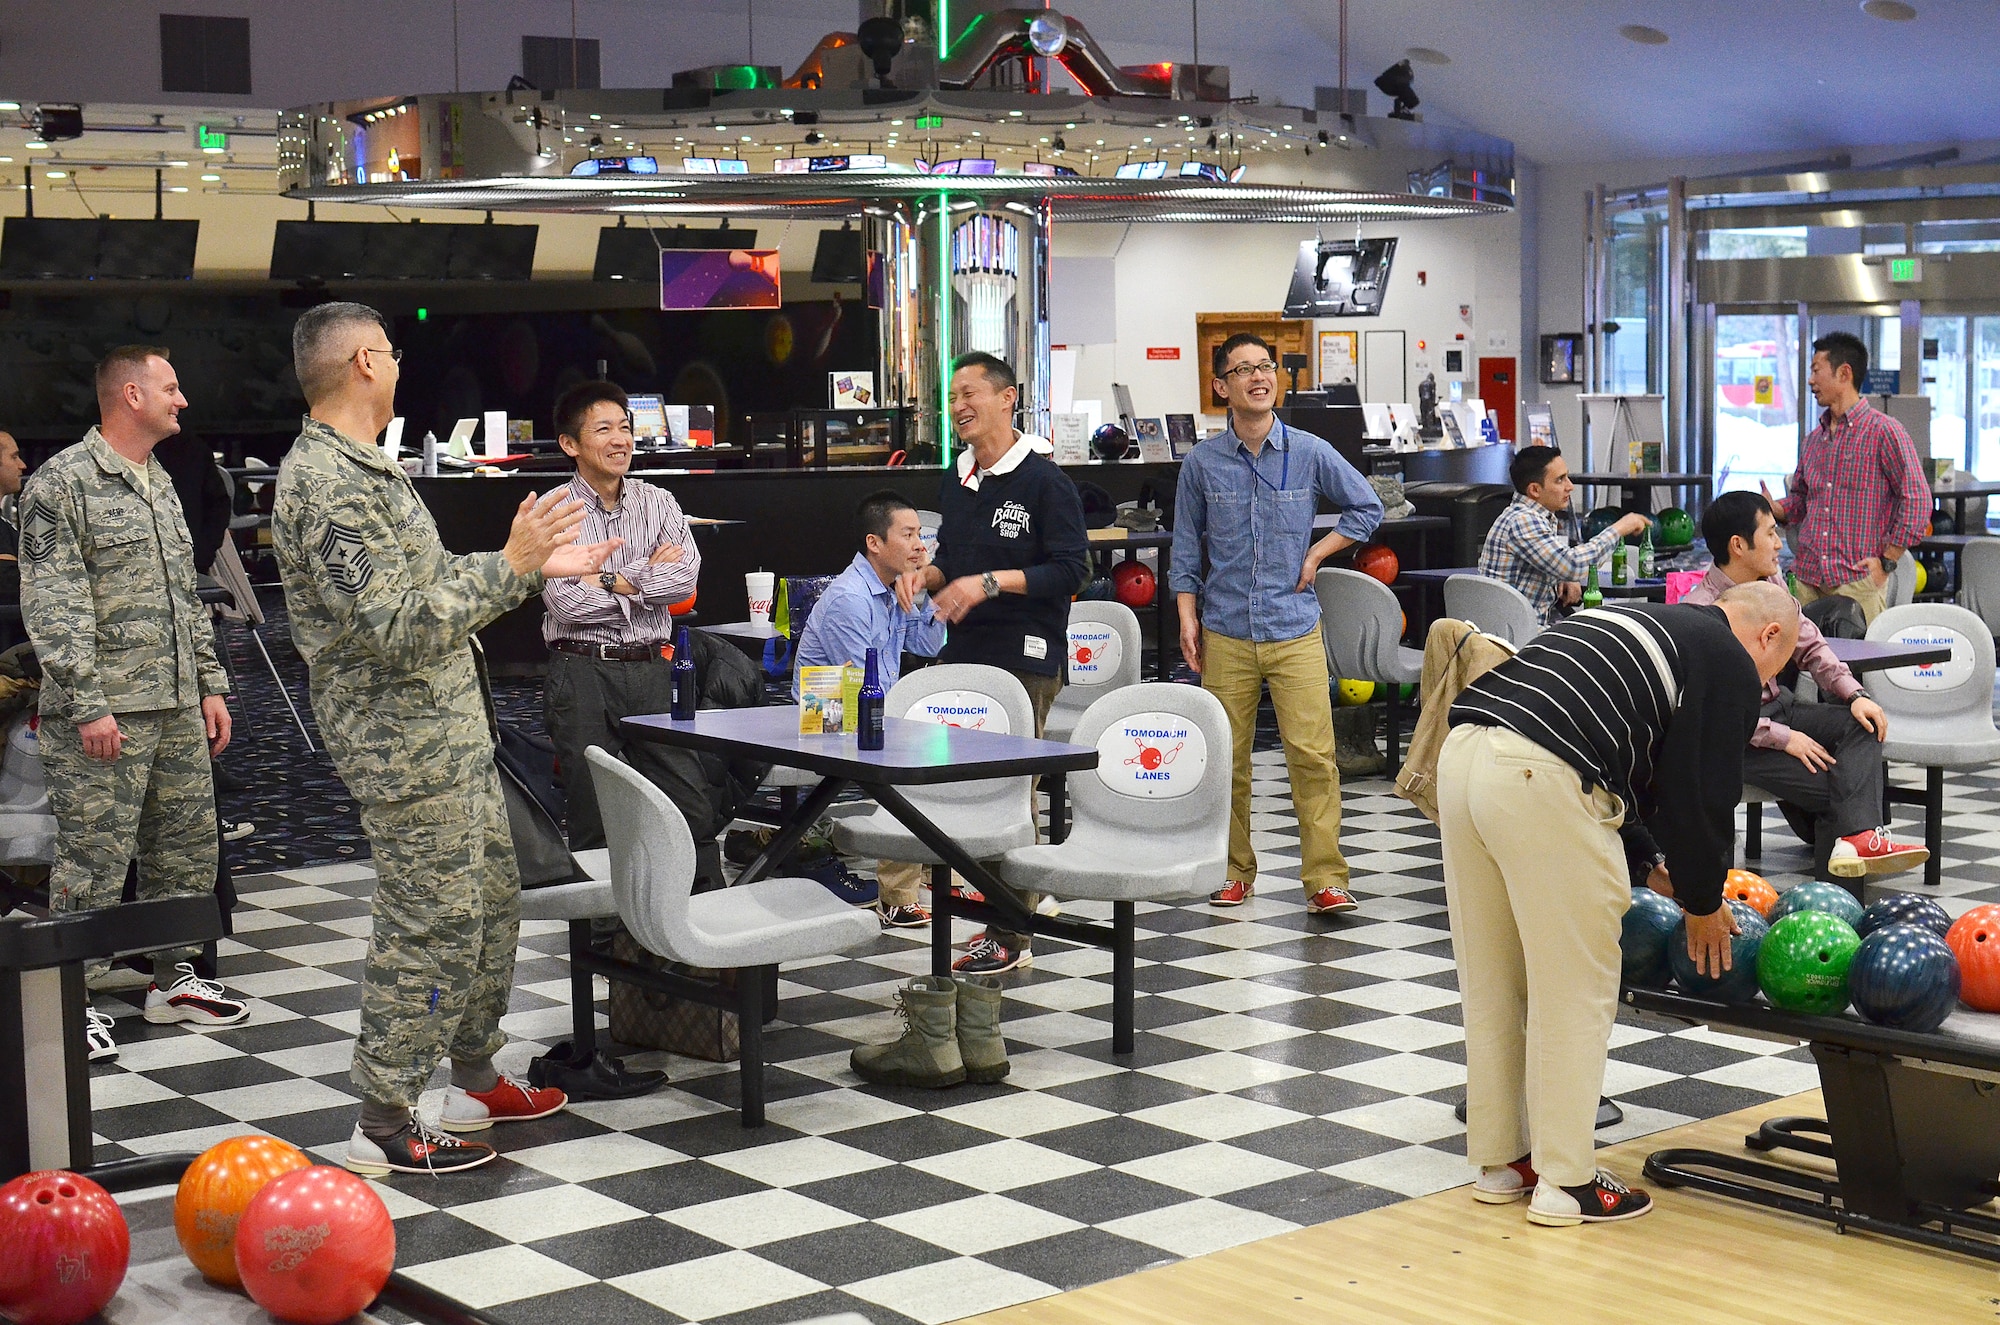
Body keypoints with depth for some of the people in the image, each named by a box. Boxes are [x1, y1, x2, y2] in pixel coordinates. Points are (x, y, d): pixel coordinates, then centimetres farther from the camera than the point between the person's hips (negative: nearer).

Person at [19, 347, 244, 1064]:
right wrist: (88, 706, -19)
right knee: (93, 861, -4)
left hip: (178, 708, 8)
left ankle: (174, 978, 26)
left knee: (188, 847, 12)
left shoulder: (160, 482, 17)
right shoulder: (62, 482, -9)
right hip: (105, 714, -8)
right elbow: (52, 607, -14)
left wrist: (210, 685, 16)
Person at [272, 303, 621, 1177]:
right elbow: (396, 627, -26)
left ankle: (476, 1080, 32)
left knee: (490, 906, 19)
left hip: (452, 735, 11)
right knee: (430, 930, -4)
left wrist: (536, 566, 16)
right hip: (409, 751, -11)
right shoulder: (327, 484, -20)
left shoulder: (364, 470, 14)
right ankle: (383, 1128, 7)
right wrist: (510, 566, -21)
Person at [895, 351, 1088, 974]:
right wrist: (926, 575, 4)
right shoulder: (956, 483, 17)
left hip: (1022, 659, -7)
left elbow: (1070, 569, -12)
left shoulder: (1045, 480, -7)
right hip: (959, 653, 8)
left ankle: (1011, 936, -1)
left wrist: (990, 583, -18)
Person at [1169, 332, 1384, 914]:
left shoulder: (1311, 453, 3)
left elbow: (1366, 507, 15)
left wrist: (1316, 555, 5)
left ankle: (1325, 879, -4)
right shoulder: (1202, 462, 4)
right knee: (1226, 757, 4)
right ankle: (1234, 872, 17)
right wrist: (1188, 618, 4)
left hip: (1296, 630, -1)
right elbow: (1187, 548, 11)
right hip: (1225, 633, 1)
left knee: (1313, 752, -8)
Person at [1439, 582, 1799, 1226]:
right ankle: (1565, 1182, 10)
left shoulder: (1646, 624, 32)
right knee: (1574, 989, 4)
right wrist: (1703, 905, 20)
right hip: (1540, 784, -9)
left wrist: (1649, 867, 37)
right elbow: (1702, 798, 6)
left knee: (1490, 981, 17)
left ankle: (1499, 1160, 26)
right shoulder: (1730, 664, 8)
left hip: (1461, 753, 9)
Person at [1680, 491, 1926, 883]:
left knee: (1862, 723, -16)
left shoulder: (1771, 584, 4)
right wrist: (1784, 738, -22)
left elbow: (1809, 647, 11)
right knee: (1829, 786, -23)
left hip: (1778, 707, 8)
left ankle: (1856, 837, -32)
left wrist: (1854, 694, -6)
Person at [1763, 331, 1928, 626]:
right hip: (1806, 578, 6)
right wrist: (1773, 507, 3)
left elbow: (1917, 500, -9)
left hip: (1857, 580, -6)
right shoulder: (1814, 438, 18)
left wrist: (1886, 562, -11)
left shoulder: (1884, 431, -5)